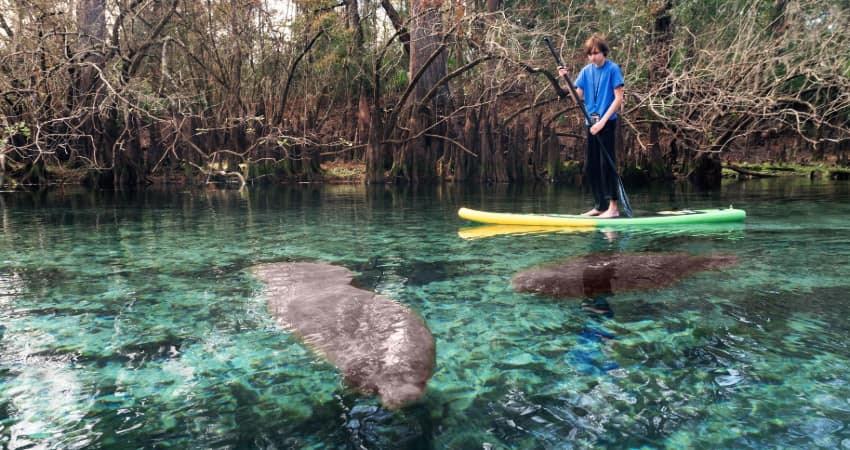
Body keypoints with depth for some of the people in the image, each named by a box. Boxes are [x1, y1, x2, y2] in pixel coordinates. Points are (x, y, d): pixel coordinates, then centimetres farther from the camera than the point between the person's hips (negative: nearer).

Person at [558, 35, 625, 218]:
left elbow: (618, 98, -10)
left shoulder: (613, 69, -6)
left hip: (607, 122, -6)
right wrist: (566, 79, -6)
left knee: (606, 163, -10)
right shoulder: (586, 71, 10)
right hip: (591, 123, 6)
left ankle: (613, 207, -6)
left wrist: (602, 121, -18)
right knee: (590, 166, 8)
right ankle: (599, 206, 17)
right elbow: (578, 97, 7)